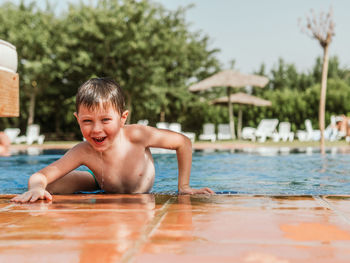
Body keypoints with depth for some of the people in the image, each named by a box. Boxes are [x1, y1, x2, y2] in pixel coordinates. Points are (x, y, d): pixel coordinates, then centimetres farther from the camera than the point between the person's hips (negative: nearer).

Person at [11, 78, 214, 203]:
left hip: (141, 197, 5)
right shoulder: (84, 152, -35)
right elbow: (39, 176, -35)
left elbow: (184, 143, -26)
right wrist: (37, 188, -60)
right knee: (49, 187, -19)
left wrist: (184, 187, -23)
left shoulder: (136, 135, -39)